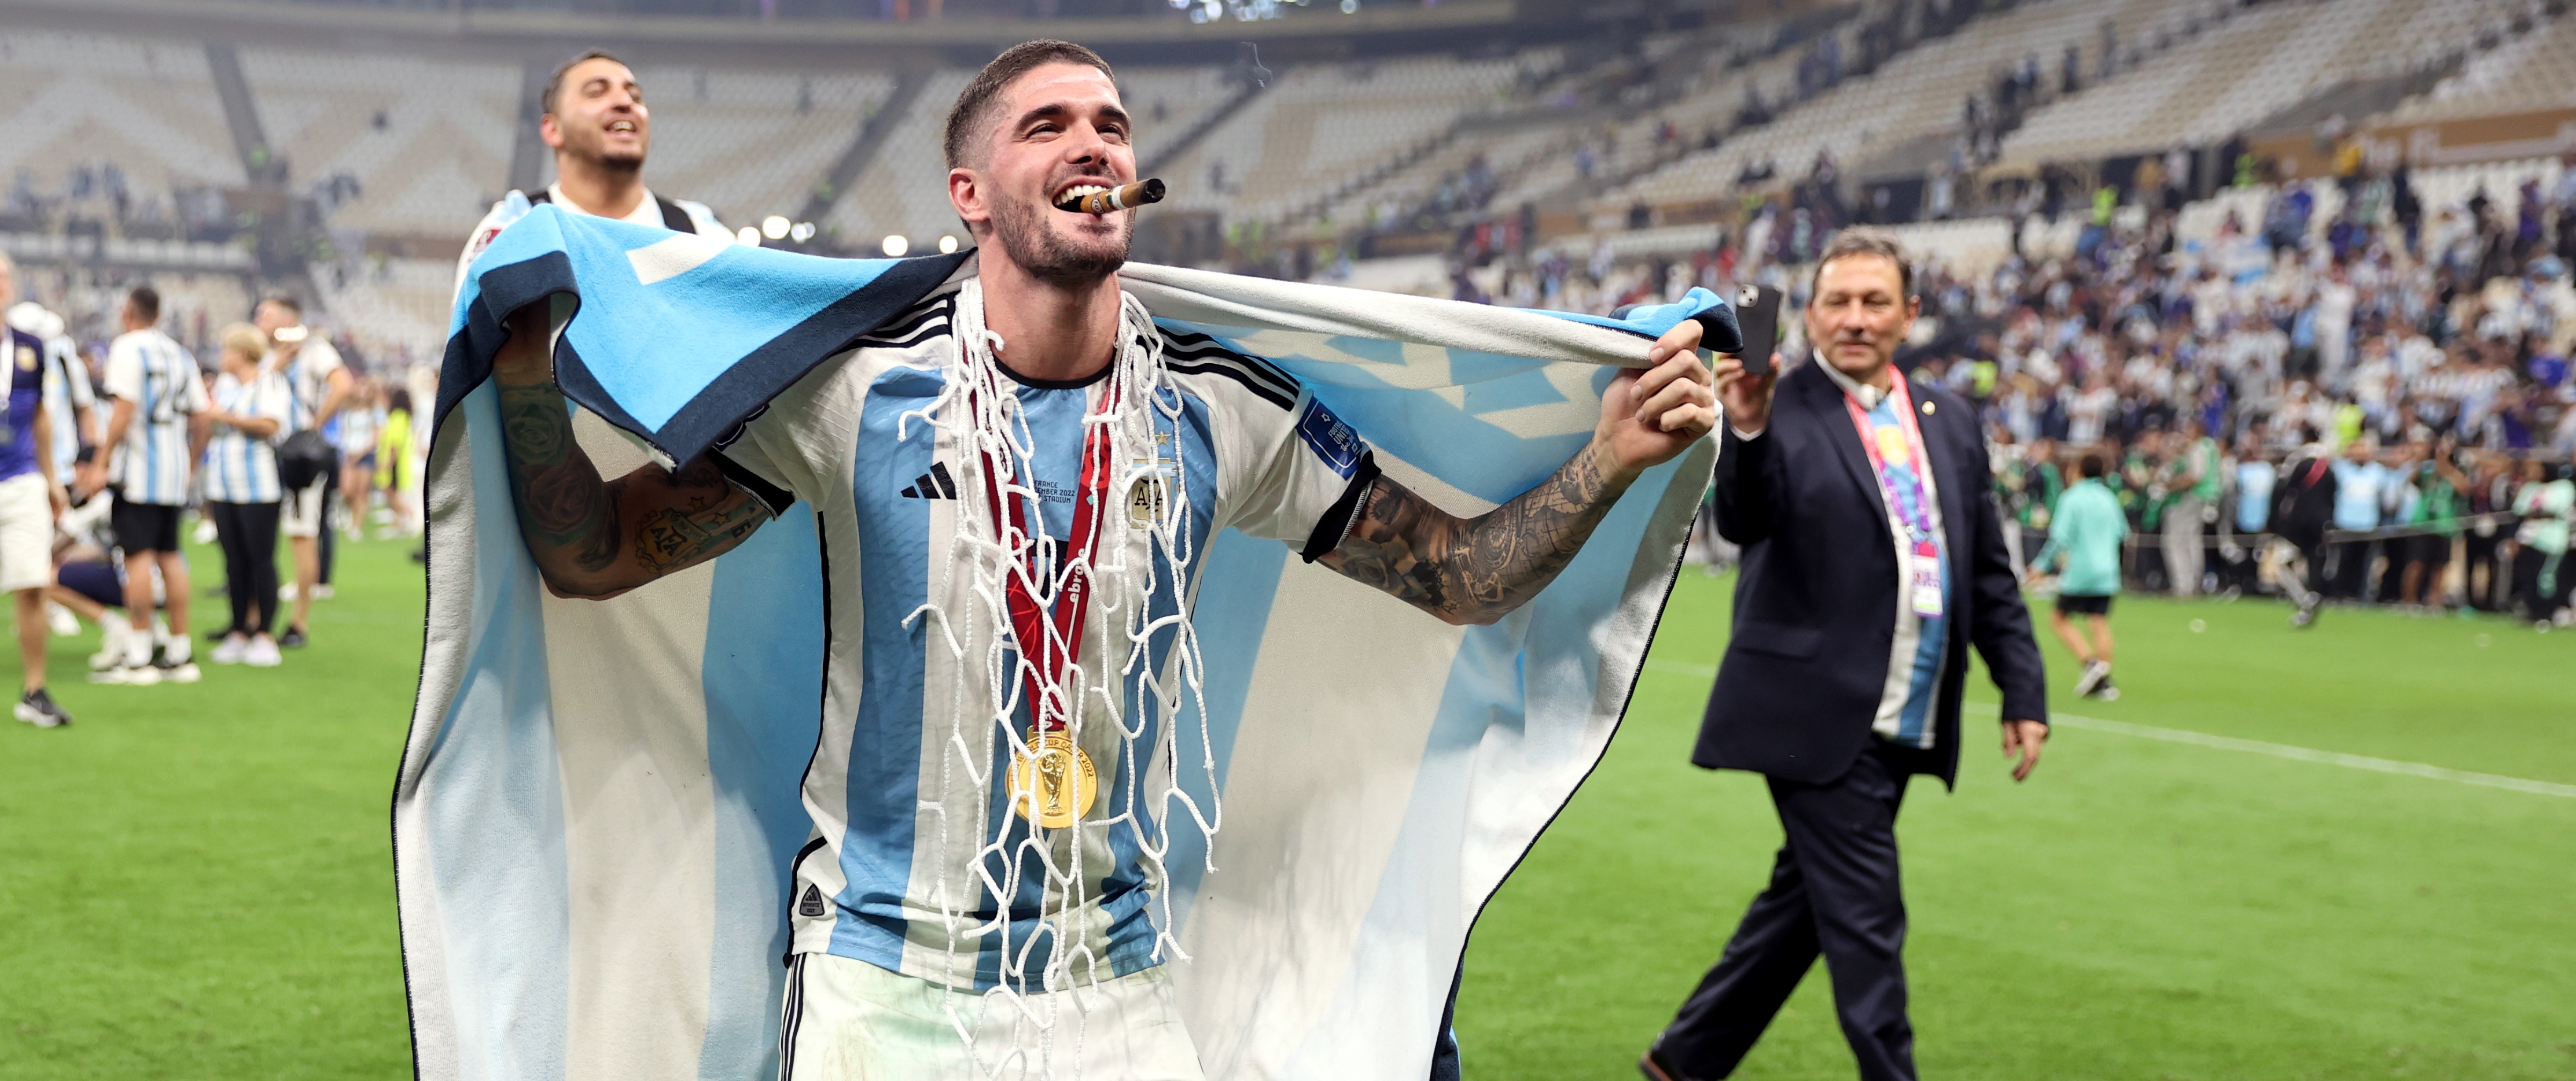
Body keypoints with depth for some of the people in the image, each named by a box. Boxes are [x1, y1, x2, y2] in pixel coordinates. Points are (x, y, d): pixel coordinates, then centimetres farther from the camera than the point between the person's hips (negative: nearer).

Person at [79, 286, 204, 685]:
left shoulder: (127, 347, -7)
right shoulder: (180, 353, 13)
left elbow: (125, 411, -15)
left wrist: (102, 465, -13)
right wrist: (191, 467, 22)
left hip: (137, 469, -7)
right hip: (175, 469, 7)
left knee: (138, 555, -7)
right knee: (170, 556, 9)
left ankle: (138, 657, -7)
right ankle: (179, 654, 10)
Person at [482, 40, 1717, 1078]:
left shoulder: (1221, 414, -4)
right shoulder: (857, 383, -11)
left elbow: (1459, 578, 0)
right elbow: (592, 556, -8)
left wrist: (1613, 456, -15)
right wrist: (527, 370, -25)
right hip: (880, 981, -2)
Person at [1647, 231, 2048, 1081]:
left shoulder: (1950, 421, 11)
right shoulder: (1781, 408, -8)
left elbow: (1990, 571, 14)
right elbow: (1743, 522, -25)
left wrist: (2024, 692, 9)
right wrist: (1747, 432, -43)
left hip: (1906, 725, 7)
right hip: (1821, 714, -7)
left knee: (1803, 902, 15)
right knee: (1865, 922, -3)